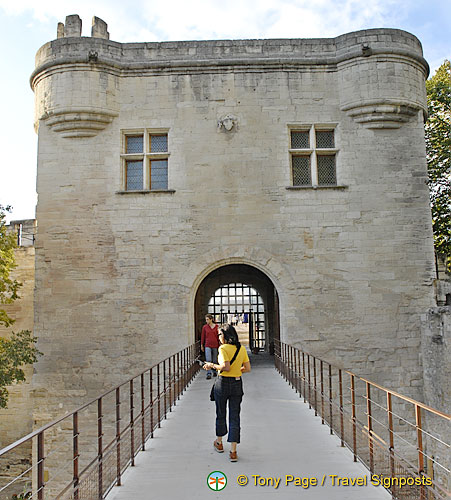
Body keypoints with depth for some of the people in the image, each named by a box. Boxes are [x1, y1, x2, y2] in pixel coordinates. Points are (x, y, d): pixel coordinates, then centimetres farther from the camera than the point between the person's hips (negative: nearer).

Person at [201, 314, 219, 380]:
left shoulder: (216, 327, 0)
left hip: (215, 345, 1)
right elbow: (203, 336, 8)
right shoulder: (204, 327, 1)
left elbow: (218, 336, 5)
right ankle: (209, 374, -12)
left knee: (215, 360, 10)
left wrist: (220, 345, 5)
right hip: (207, 345, -1)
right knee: (208, 360, -11)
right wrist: (202, 345, 10)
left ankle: (214, 371, 28)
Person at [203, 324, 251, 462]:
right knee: (234, 417, 6)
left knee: (221, 414, 17)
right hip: (237, 384, 4)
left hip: (223, 383, -4)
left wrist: (212, 366, -11)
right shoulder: (242, 349, 2)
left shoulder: (223, 348, -14)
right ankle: (233, 452, 2)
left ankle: (219, 443, 37)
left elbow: (226, 367, -25)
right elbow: (247, 369, 2)